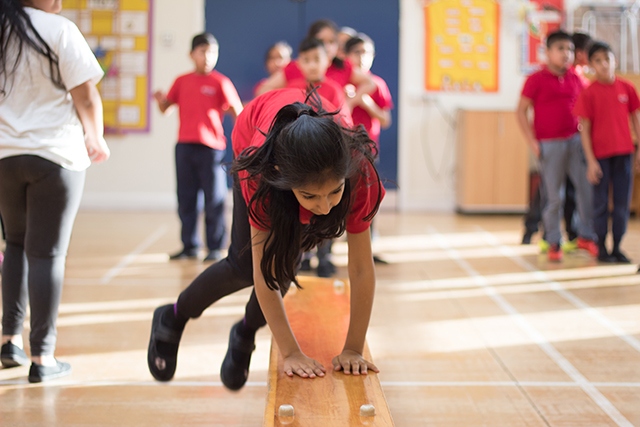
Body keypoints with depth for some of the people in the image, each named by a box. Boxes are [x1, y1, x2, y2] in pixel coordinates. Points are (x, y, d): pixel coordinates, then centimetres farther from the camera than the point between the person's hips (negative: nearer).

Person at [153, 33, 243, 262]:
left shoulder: (220, 82, -1)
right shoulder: (182, 81, 10)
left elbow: (237, 112, -7)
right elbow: (165, 108, 14)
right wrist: (160, 99, -9)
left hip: (211, 147, -4)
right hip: (184, 146, 4)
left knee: (214, 200, -1)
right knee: (185, 199, 10)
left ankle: (215, 247, 7)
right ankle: (189, 245, 20)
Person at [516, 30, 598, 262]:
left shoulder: (575, 79, 8)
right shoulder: (536, 80, -4)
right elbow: (521, 111, -3)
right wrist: (532, 142, -9)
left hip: (575, 141, 4)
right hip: (549, 145, -4)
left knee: (587, 186, -2)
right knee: (554, 196, 1)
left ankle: (586, 236, 12)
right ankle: (553, 243, 13)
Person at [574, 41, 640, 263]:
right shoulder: (589, 93, -6)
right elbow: (585, 129, -5)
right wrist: (591, 161, -9)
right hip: (600, 155, -3)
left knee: (622, 203, 6)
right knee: (601, 203, 5)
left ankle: (617, 248, 16)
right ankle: (601, 248, 14)